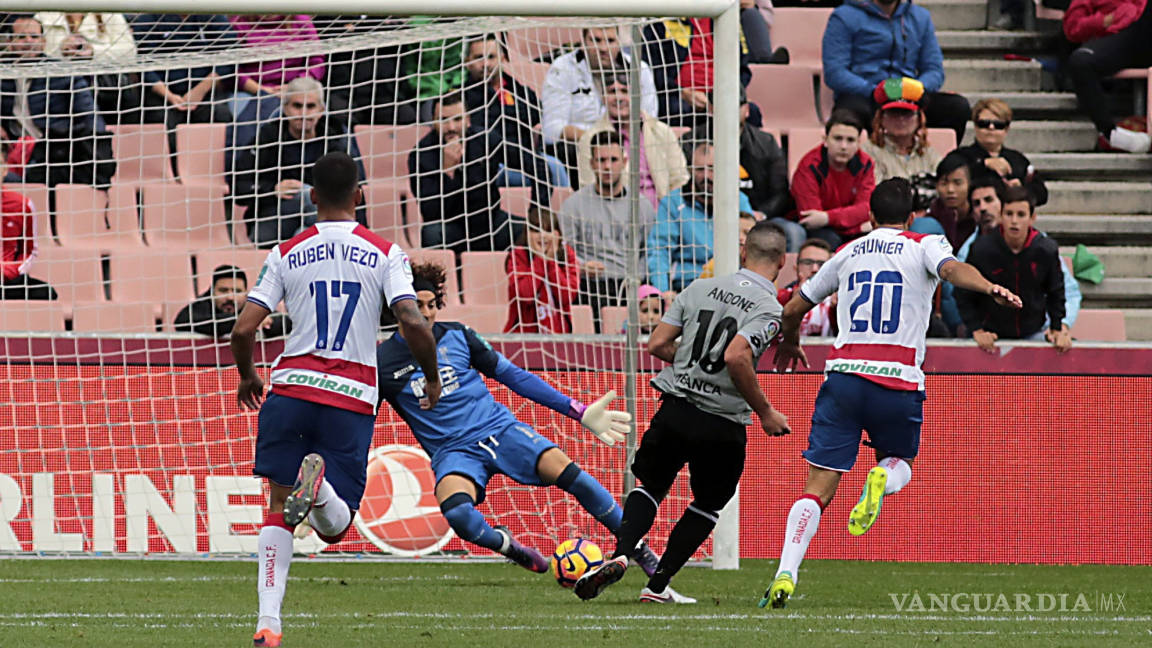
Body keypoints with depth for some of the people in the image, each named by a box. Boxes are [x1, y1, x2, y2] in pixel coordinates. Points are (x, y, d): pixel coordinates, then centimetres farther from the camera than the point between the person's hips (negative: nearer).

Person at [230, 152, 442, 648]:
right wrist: (432, 379, 8)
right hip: (353, 398, -1)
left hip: (292, 385, 1)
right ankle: (319, 485, -32)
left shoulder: (286, 254, 6)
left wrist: (247, 377, 21)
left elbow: (243, 330, 1)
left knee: (279, 509, 9)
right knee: (334, 527, 5)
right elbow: (414, 325, -10)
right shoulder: (385, 254, 2)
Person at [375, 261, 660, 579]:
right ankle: (503, 543, -1)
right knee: (455, 511, -35)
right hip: (453, 452, -2)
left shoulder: (456, 336, 5)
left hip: (500, 429, 2)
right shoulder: (382, 362, 0)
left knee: (565, 470, -22)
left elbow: (512, 375, 11)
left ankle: (639, 550, -9)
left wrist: (578, 411, 8)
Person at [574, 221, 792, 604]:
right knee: (708, 505, 18)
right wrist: (765, 412, -13)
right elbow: (737, 357, -24)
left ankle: (620, 555, -6)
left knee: (651, 486, 20)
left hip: (675, 410, 3)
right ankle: (658, 585, 12)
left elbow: (657, 345, 6)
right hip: (722, 427, -3)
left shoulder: (700, 288, 6)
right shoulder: (768, 309, -9)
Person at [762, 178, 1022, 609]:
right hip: (898, 381, -1)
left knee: (817, 488, -1)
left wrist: (790, 344, 48)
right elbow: (951, 269, -15)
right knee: (900, 461, 26)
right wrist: (989, 288, -31)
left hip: (843, 376, 1)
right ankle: (883, 480, -12)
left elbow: (793, 310, 28)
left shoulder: (848, 253, 19)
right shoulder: (925, 246, 10)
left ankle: (785, 575, -20)